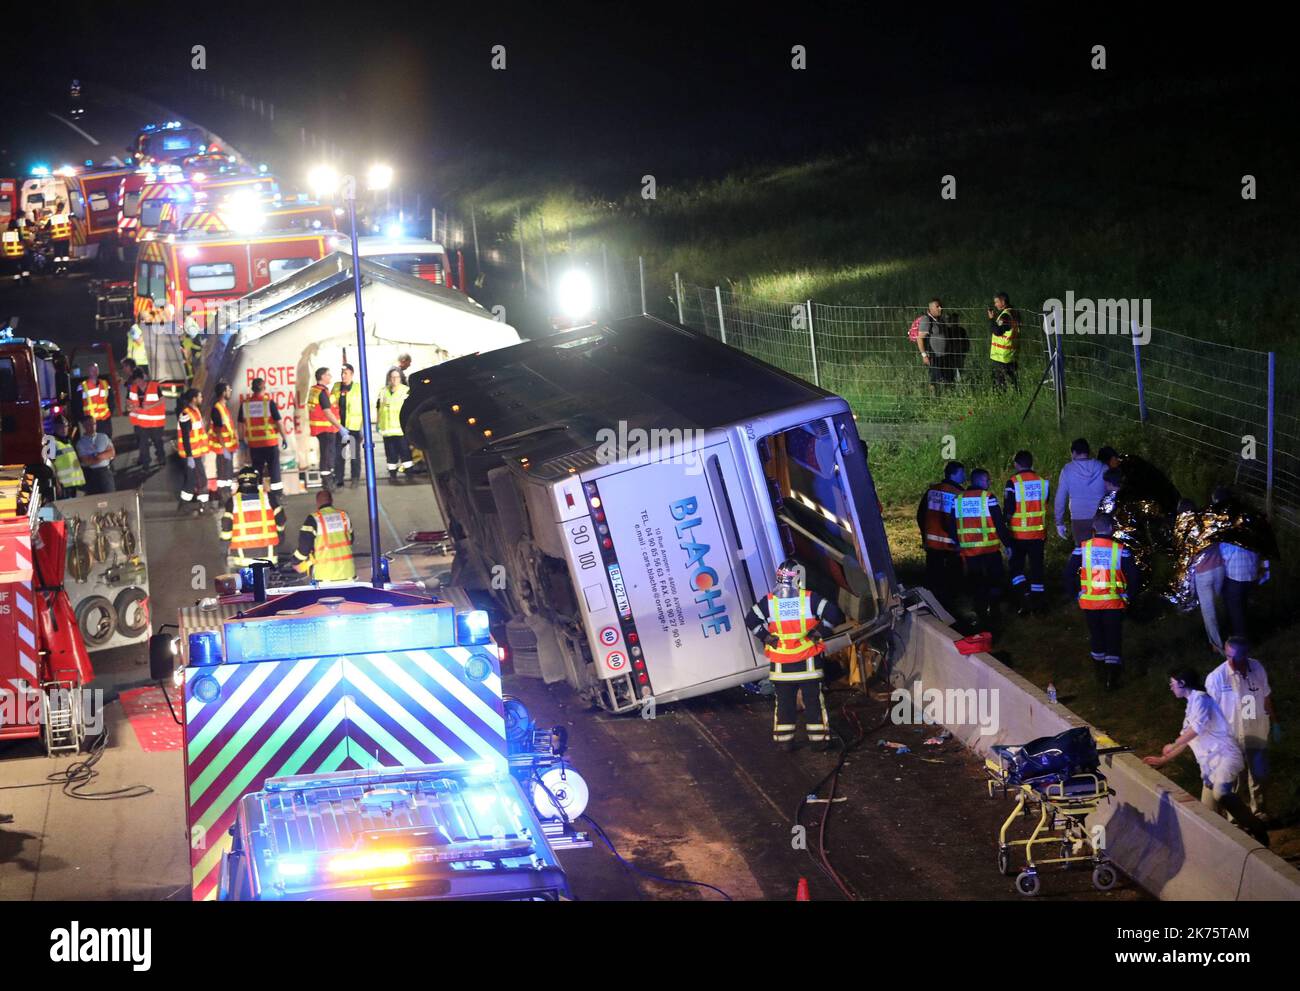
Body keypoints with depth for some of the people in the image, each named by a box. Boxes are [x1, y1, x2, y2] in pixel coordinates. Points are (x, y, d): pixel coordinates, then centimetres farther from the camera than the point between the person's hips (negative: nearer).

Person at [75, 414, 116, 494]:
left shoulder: (103, 437, 9)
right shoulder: (81, 443, -1)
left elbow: (112, 453, 1)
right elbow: (86, 461, -10)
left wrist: (101, 456, -13)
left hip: (105, 471, 2)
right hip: (91, 474, -2)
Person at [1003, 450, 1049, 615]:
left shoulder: (1013, 482, -12)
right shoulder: (1043, 481, 2)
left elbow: (1008, 510, -12)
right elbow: (1046, 507, 11)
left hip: (1018, 533, -4)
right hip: (1038, 533, 4)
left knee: (1016, 566, 8)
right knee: (1037, 566, 11)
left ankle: (1024, 595, -10)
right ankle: (1038, 603, 14)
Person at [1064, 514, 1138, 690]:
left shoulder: (1082, 548, -4)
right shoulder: (1121, 550, -9)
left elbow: (1069, 573, -3)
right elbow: (1133, 576, -9)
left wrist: (1076, 594, 8)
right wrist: (1128, 596, 6)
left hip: (1089, 602, 2)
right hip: (1113, 603, -2)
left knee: (1096, 636, 19)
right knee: (1113, 638, 8)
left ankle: (1100, 673, 33)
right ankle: (1112, 679, 4)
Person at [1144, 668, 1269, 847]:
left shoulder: (1199, 698, -5)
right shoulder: (1191, 706, 24)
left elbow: (1197, 727, -21)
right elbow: (1186, 741, 34)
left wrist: (1172, 745, -10)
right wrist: (1162, 760, 34)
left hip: (1224, 757, -10)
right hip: (1210, 764, 10)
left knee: (1221, 793, -33)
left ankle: (1256, 831, -24)